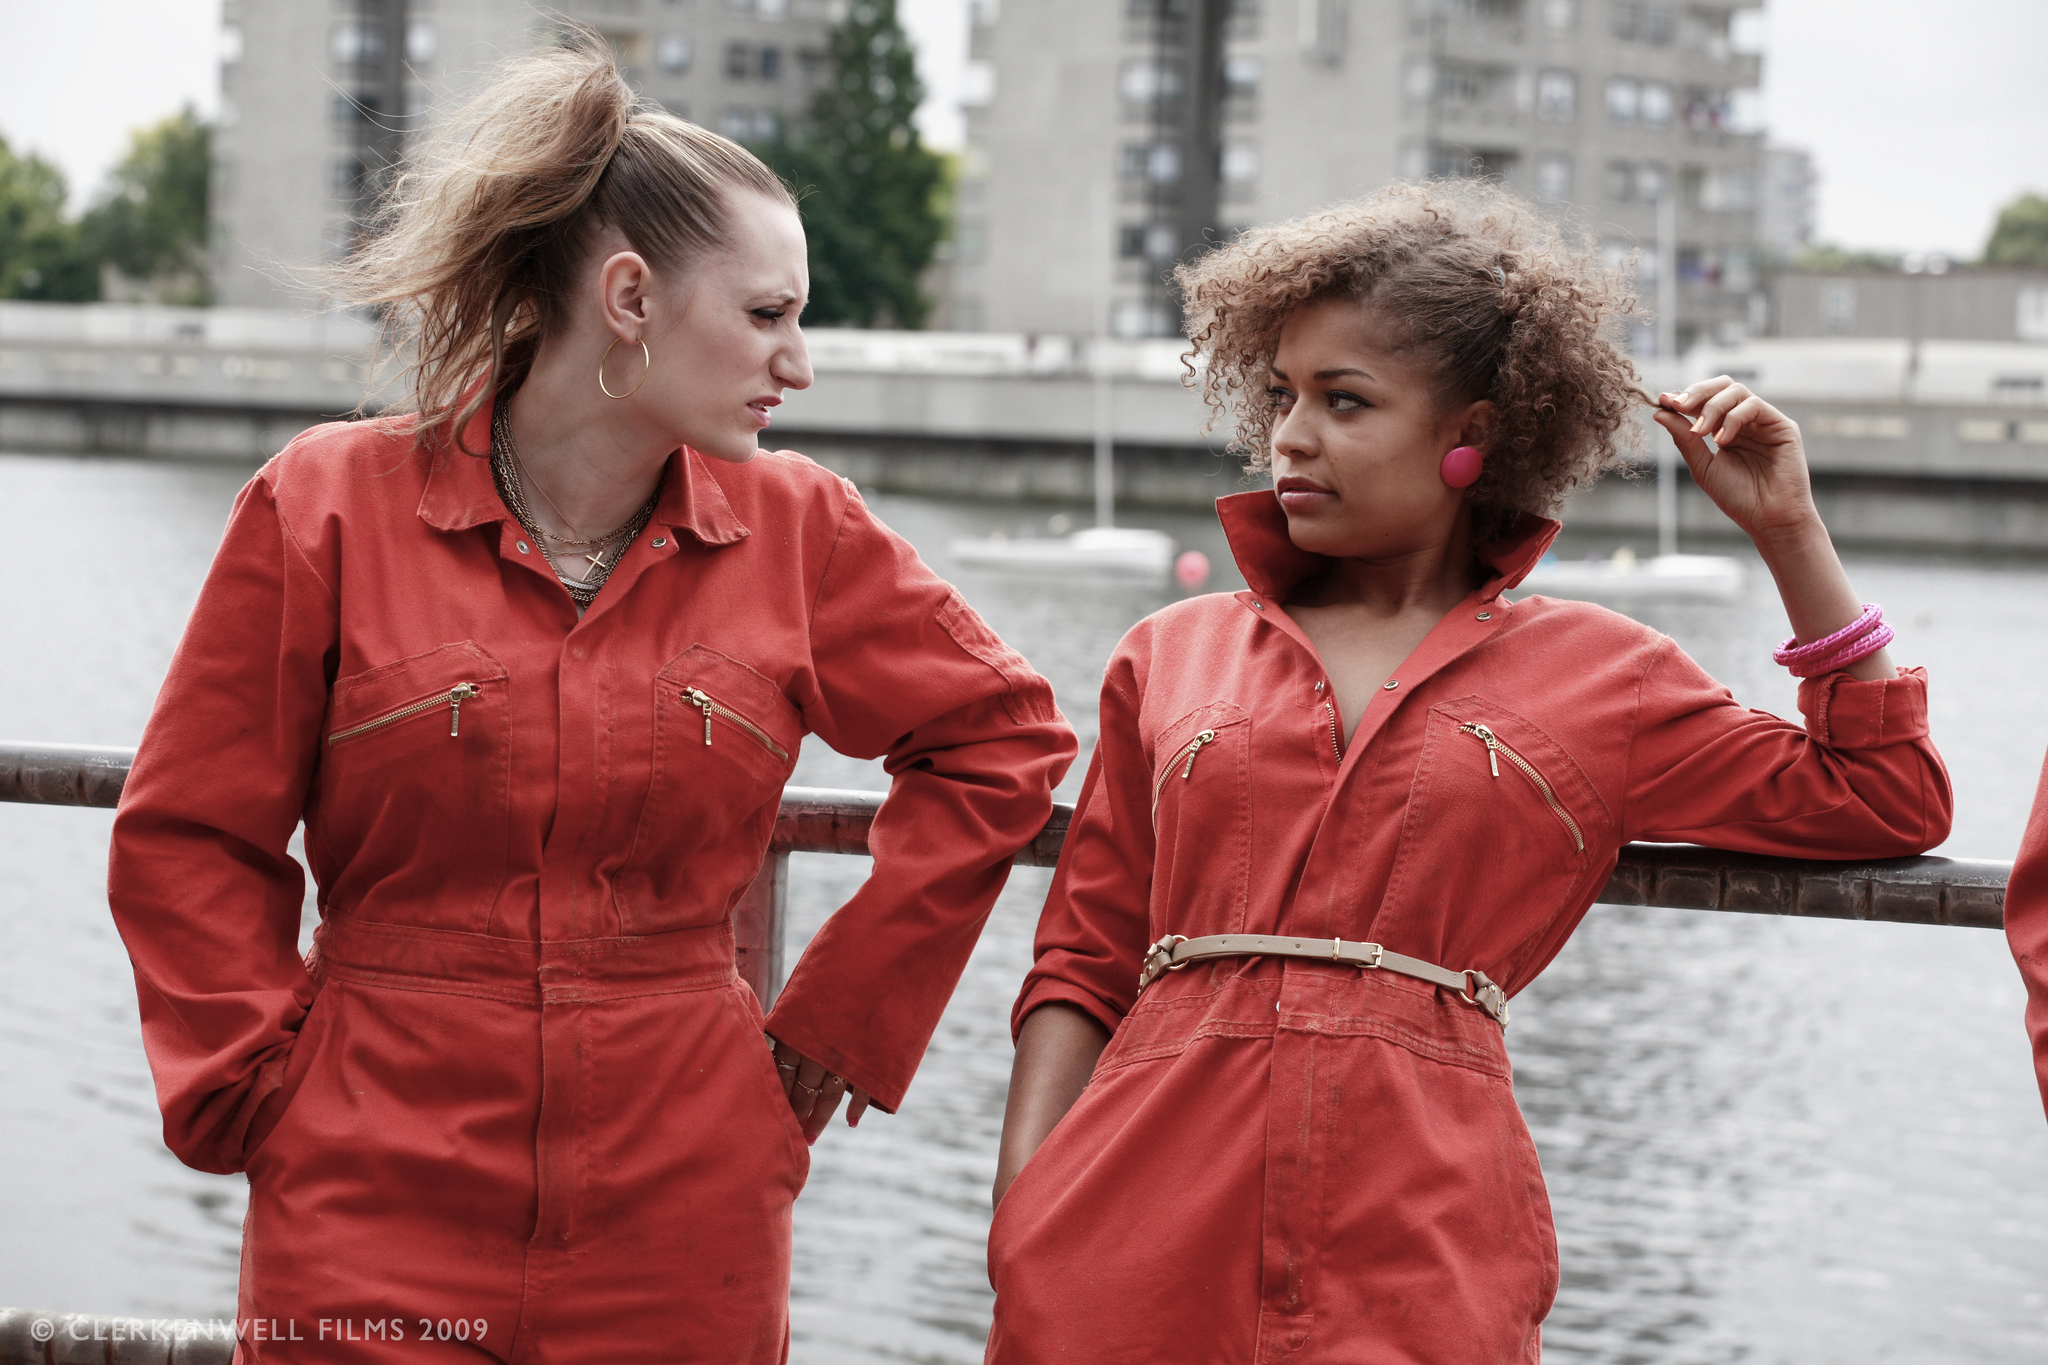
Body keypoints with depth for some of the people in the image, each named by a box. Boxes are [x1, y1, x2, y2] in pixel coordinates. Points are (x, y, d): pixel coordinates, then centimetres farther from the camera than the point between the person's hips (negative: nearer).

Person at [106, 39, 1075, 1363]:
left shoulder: (795, 530, 3)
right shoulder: (327, 507, -3)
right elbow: (187, 841, 2)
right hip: (378, 1227, -2)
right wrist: (272, 1091, -4)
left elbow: (1002, 736, 14)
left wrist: (838, 1014, 9)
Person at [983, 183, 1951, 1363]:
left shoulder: (1601, 677, 12)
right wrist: (1025, 1205, 0)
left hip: (1425, 1251, -1)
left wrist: (1789, 531, 10)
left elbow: (1889, 801, 12)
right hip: (1146, 1227, 1)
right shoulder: (1175, 655, 15)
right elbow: (1085, 962, 14)